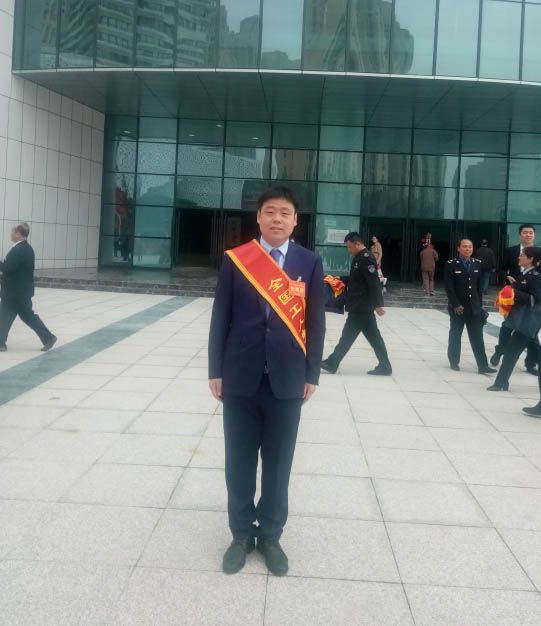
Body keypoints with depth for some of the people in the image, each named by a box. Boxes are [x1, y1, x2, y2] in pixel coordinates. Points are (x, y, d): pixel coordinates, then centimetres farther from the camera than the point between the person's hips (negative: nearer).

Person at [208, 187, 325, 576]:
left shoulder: (310, 263, 2)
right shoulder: (235, 259, 1)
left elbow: (315, 322, 3)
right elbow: (221, 317, 2)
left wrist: (311, 375, 0)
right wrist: (216, 370, -1)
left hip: (287, 380, 0)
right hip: (240, 377, 0)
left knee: (278, 463, 11)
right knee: (240, 461, 10)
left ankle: (270, 536, 26)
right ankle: (242, 534, 26)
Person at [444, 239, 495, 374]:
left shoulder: (477, 264, 6)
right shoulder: (451, 264, -7)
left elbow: (479, 286, 10)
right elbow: (449, 287, -10)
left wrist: (479, 305, 7)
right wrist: (456, 305, -15)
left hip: (474, 308, 3)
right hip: (457, 307, -3)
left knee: (477, 337, 1)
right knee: (455, 335, 9)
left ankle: (483, 366, 1)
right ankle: (454, 362, 21)